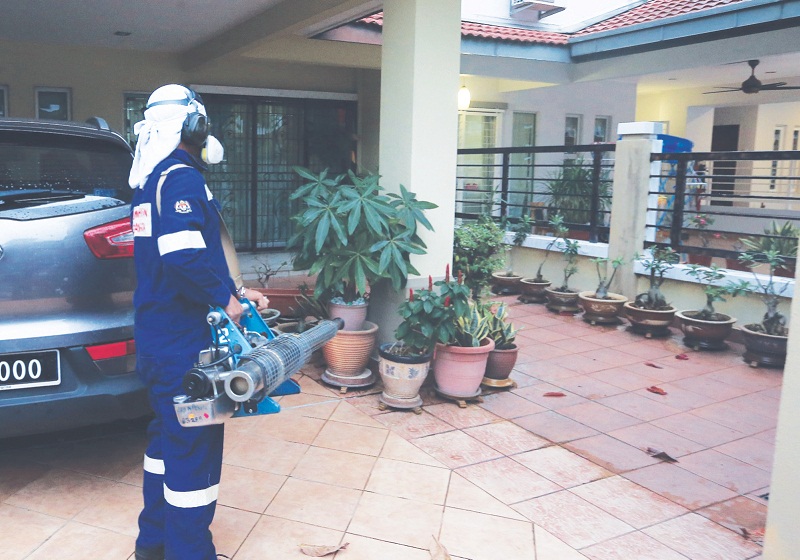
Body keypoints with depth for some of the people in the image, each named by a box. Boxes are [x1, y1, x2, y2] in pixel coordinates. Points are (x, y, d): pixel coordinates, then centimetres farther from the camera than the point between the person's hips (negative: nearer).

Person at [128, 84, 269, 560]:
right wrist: (224, 300, -14)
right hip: (185, 343, -11)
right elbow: (186, 256, -30)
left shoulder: (151, 181, 17)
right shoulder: (181, 178, -16)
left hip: (157, 337, 11)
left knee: (167, 436, 21)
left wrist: (234, 291, 16)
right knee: (194, 449, -1)